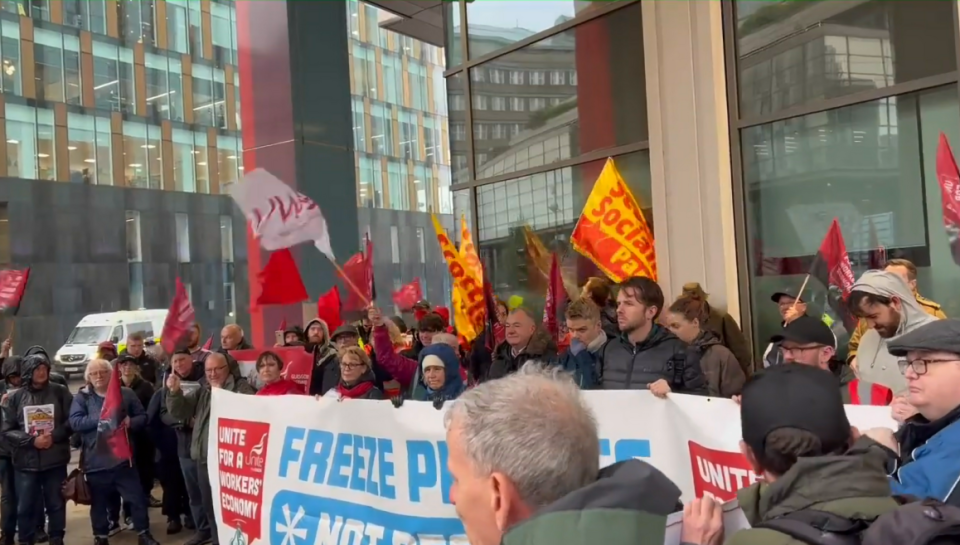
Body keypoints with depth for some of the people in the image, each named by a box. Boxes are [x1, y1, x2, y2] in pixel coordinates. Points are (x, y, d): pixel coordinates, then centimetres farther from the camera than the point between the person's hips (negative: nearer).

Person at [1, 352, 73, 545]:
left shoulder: (60, 391, -1)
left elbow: (72, 420, -1)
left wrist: (54, 436, -16)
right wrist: (32, 441, -15)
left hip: (55, 460, 0)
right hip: (26, 462, 0)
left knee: (56, 504, 10)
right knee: (25, 507, 7)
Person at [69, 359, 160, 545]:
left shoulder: (126, 393, 5)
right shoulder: (82, 397, 2)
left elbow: (143, 417, 7)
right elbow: (75, 422, -11)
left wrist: (130, 422, -14)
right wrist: (100, 419, -20)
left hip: (122, 456, 1)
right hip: (96, 459, 0)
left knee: (137, 497, 5)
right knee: (99, 501, 13)